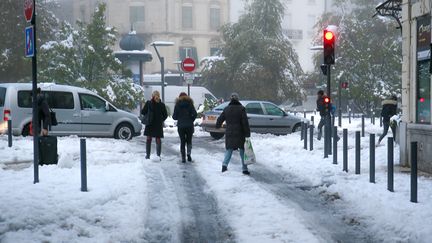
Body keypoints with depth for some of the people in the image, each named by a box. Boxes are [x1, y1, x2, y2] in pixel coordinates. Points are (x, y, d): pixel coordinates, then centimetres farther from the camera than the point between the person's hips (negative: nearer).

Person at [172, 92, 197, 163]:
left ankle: (183, 158, 4)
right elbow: (194, 114, -11)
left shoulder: (177, 105, 0)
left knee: (182, 141, 9)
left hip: (181, 126, 0)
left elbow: (174, 117, -2)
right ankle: (189, 153, -9)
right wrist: (191, 120, 5)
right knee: (189, 140, 14)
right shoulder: (190, 104, -1)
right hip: (189, 126, 0)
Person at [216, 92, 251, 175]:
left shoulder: (226, 109, 3)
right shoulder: (241, 109, -7)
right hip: (240, 134, -3)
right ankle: (245, 169, 6)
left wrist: (218, 125, 35)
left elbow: (220, 119, 13)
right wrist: (247, 134, -8)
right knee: (242, 150, 6)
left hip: (229, 133, 3)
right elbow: (245, 122, -11)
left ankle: (225, 164, -4)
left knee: (229, 149, 15)